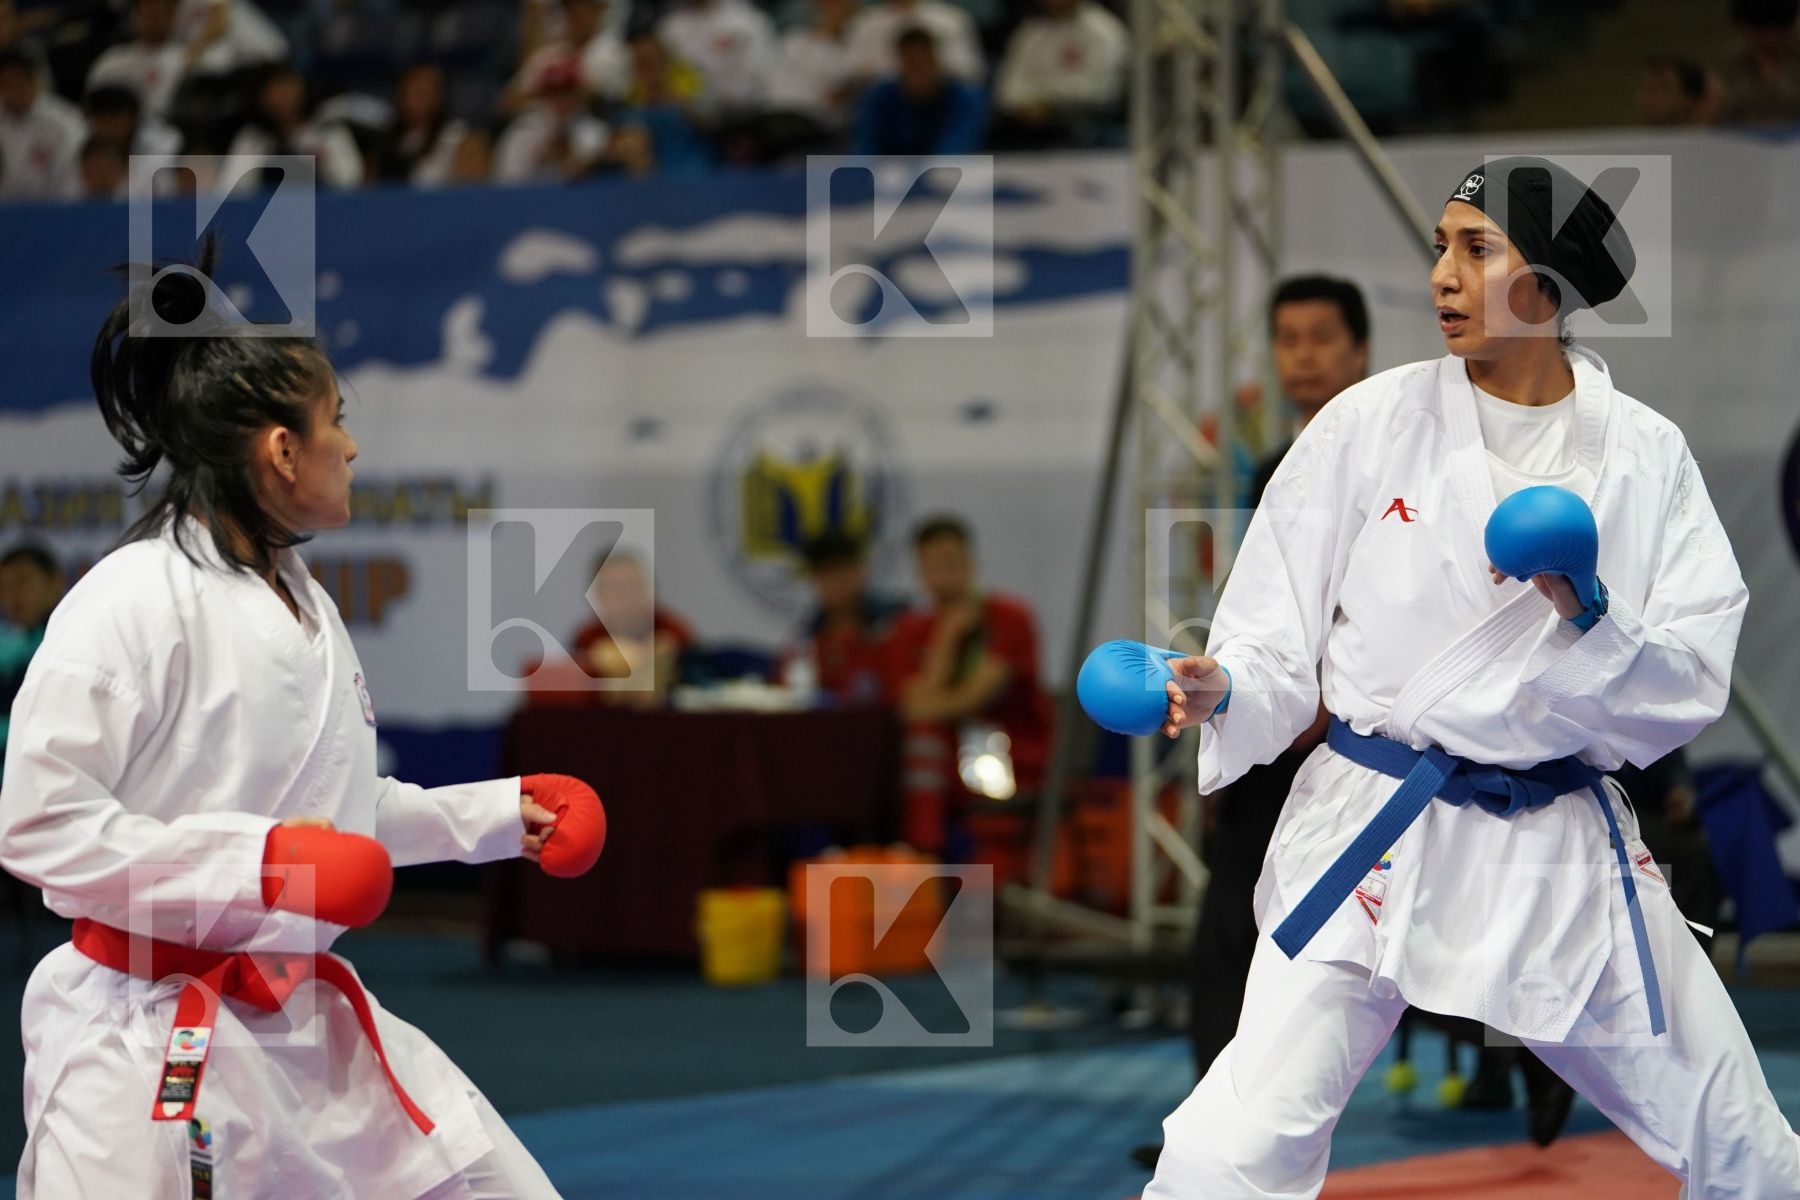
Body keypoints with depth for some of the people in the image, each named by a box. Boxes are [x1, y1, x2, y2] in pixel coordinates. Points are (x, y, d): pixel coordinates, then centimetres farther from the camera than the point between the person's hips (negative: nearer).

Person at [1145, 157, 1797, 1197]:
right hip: (1377, 833, -2)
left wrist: (1590, 621, -20)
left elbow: (1692, 686, -2)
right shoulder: (1373, 424, -3)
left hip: (1567, 853, 2)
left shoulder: (1647, 456, 1)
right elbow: (1278, 645, 0)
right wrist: (1216, 693, -20)